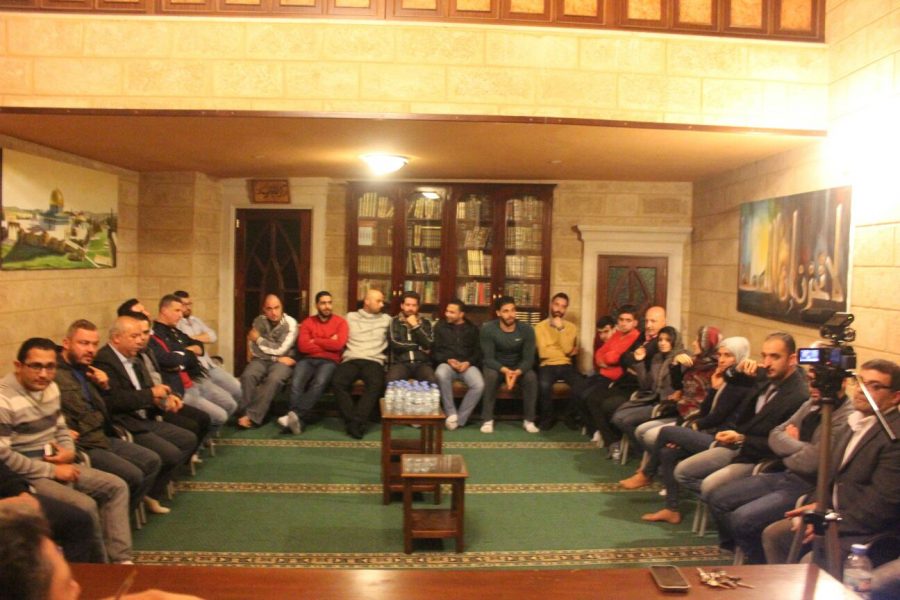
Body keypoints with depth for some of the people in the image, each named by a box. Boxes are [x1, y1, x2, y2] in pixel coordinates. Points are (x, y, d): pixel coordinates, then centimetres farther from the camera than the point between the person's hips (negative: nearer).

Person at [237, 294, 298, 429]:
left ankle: (251, 416, -33)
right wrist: (275, 357, -12)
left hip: (282, 361, -3)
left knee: (274, 379, -34)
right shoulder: (259, 321, 2)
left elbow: (280, 349, -13)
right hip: (261, 359, 3)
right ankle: (246, 414, -26)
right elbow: (254, 350, -2)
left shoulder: (290, 323, -8)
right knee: (247, 375, -29)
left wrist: (258, 339, -6)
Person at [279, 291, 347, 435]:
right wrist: (328, 344, -3)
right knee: (296, 383, -31)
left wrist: (314, 341, -1)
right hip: (308, 360, 2)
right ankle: (298, 420, -38)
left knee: (319, 382, -35)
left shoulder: (340, 322, 8)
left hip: (329, 361, -2)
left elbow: (339, 344, -9)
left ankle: (295, 414, -48)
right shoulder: (307, 322, 13)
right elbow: (303, 346, -2)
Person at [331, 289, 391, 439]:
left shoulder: (386, 319, 21)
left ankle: (355, 422, -35)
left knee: (375, 384, -36)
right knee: (337, 382, -31)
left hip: (373, 361, -1)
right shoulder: (351, 317, 21)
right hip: (351, 359, 1)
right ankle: (355, 422, -28)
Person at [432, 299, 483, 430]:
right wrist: (448, 360, -11)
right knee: (441, 374, -39)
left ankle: (460, 419, -18)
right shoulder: (440, 326, 14)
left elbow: (478, 351, 9)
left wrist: (468, 362, -11)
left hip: (467, 365, 1)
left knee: (479, 385, -31)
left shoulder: (472, 328, 17)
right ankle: (451, 414, -26)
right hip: (446, 363, -1)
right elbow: (434, 350, 7)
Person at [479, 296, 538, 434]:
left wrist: (517, 372, -38)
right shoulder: (488, 329, -18)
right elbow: (489, 359, -20)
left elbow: (529, 359, -16)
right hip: (496, 366, -1)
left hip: (519, 368, 1)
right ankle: (487, 419, -23)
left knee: (531, 377, -29)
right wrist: (505, 371, -40)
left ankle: (529, 420, -16)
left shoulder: (526, 329, -14)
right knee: (491, 375, -35)